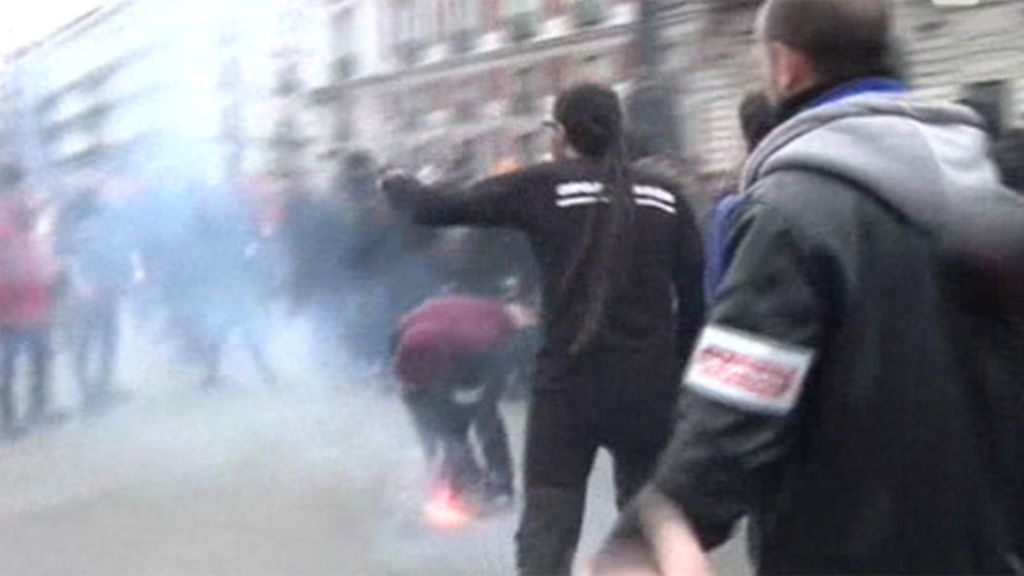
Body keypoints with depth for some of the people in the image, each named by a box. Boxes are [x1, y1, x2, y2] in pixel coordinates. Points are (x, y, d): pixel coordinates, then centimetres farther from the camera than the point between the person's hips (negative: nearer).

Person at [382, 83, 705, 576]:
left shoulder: (542, 186, -2)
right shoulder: (664, 196, 5)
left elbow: (437, 208, 2)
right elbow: (696, 295, 4)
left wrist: (395, 184, 23)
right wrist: (677, 373, 14)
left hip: (569, 384, -3)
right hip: (649, 388, 3)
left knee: (546, 535, 3)